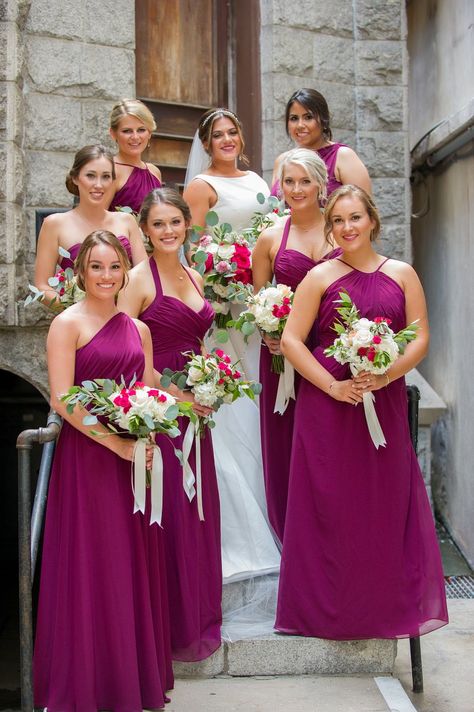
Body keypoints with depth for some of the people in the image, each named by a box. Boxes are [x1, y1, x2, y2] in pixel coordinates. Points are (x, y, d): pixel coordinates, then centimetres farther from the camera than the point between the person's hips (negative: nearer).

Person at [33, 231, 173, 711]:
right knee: (90, 570, 0)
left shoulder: (138, 329, 13)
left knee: (135, 568, 10)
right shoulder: (68, 323, -5)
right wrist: (116, 442, -17)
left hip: (133, 459, 6)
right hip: (86, 457, -6)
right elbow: (62, 400, -13)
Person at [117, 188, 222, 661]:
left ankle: (199, 616, 24)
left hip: (192, 407, 7)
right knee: (168, 511, -3)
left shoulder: (194, 277, 14)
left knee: (198, 508, 10)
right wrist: (173, 394, -16)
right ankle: (171, 626, 9)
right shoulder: (139, 277, -8)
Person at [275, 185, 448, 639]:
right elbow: (290, 340, -3)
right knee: (329, 506, 3)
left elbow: (420, 339, 3)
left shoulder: (401, 275, 7)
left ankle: (385, 606, 20)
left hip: (385, 403, 2)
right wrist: (333, 386, -13)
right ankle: (327, 608, 16)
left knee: (386, 505, 5)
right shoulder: (320, 277, 2)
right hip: (327, 404, -1)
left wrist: (385, 375, -14)